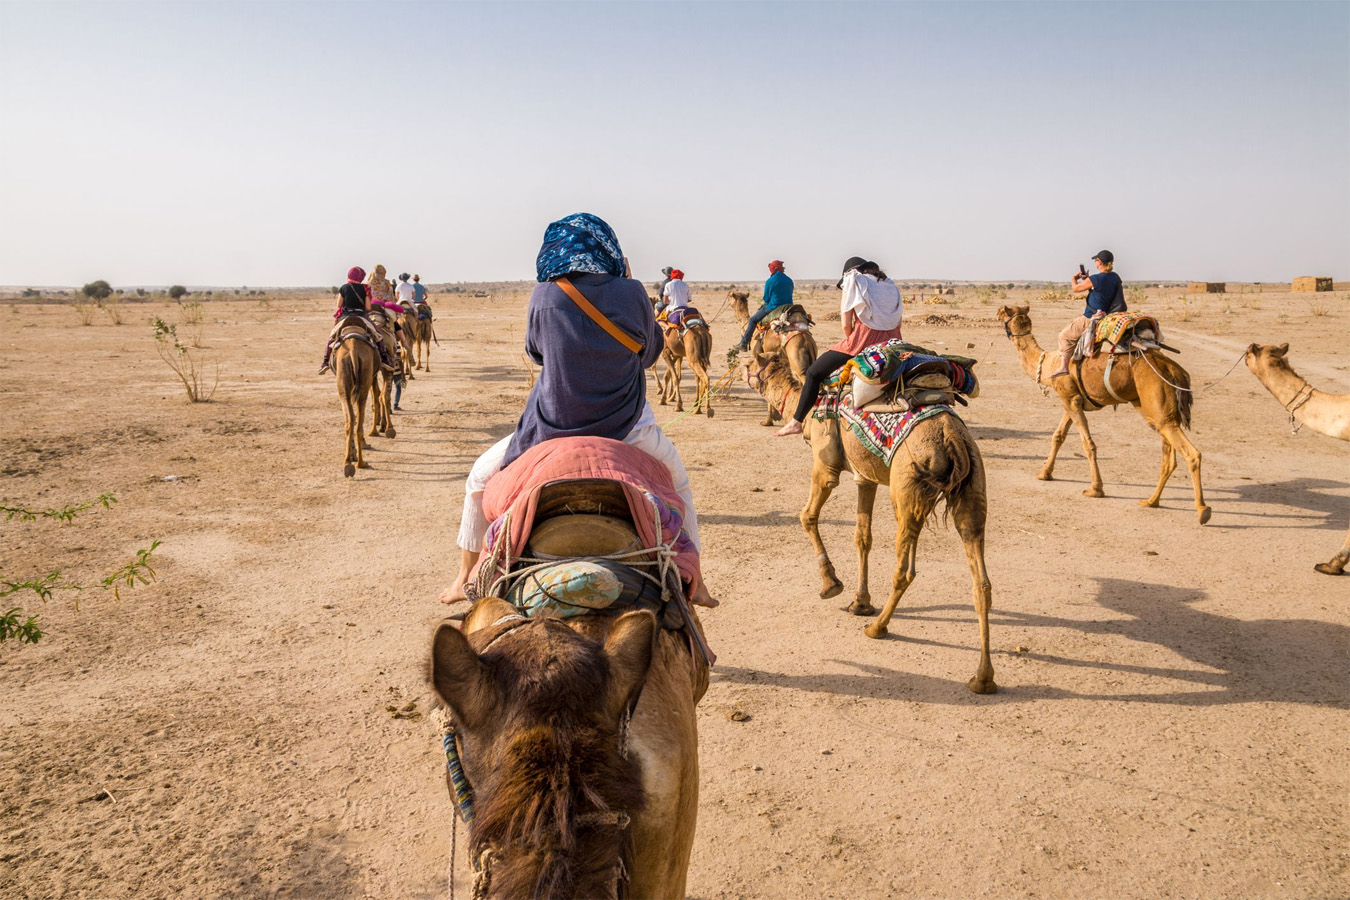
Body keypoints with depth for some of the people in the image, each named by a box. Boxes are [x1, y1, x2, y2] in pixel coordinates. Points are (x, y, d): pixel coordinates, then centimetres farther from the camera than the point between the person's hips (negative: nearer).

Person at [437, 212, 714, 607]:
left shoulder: (544, 297, -9)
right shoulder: (631, 294, -8)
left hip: (555, 429, -1)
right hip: (628, 430, 1)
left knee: (481, 477, 24)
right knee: (677, 481, 30)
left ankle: (466, 576, 29)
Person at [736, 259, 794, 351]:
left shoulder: (770, 281, -10)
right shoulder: (789, 281, 7)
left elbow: (766, 299, -6)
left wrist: (762, 304, 18)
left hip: (773, 308, -6)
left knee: (753, 320, 8)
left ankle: (743, 344, 7)